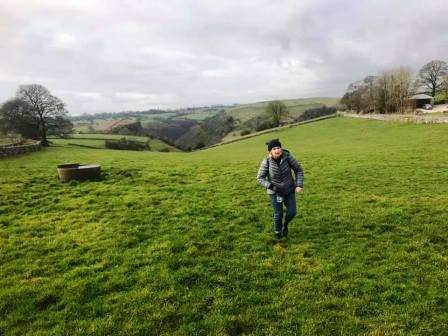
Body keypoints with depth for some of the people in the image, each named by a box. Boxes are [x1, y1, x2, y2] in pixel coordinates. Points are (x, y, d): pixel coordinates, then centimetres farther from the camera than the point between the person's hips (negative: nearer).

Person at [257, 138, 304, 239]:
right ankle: (278, 233, 34)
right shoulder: (266, 162, -20)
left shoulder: (287, 157, -18)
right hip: (275, 191, -2)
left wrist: (299, 185, -14)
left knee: (292, 212, 2)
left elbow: (298, 170, -6)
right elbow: (260, 178, -13)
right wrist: (271, 186, -28)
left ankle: (285, 224, 38)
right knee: (278, 214, 5)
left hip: (289, 190, 2)